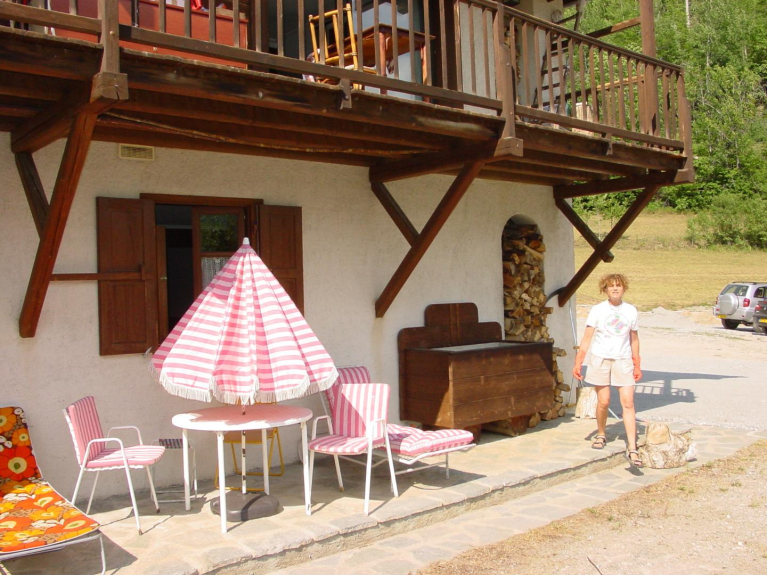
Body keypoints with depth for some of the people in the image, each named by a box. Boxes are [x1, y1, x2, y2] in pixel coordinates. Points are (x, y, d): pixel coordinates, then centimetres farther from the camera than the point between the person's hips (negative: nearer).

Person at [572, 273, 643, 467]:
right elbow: (587, 338, -1)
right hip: (601, 359, -1)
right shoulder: (597, 310, -1)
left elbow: (634, 340, 12)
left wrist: (637, 365, 13)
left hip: (623, 360, 1)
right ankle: (601, 435, 30)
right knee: (603, 402, 4)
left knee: (628, 403, -8)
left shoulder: (631, 311, 4)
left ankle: (632, 449, -9)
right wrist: (578, 363, -7)